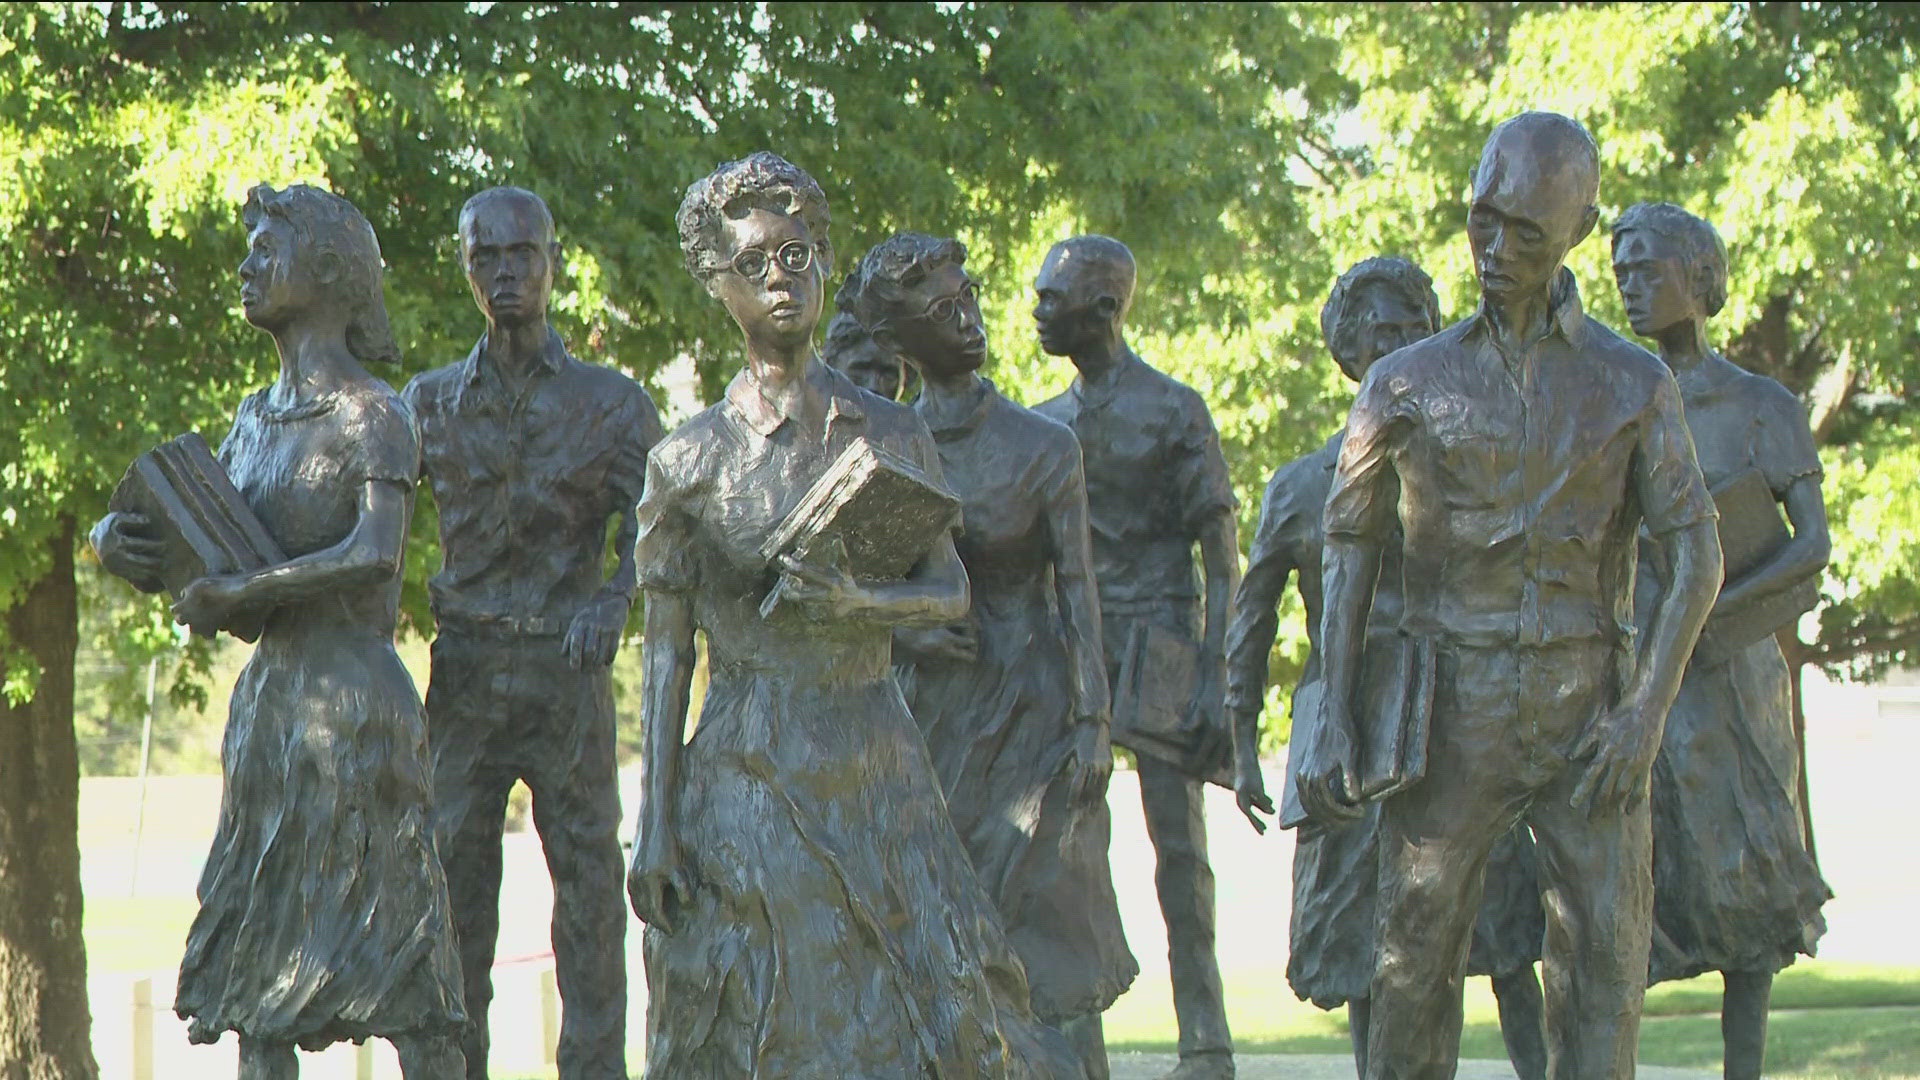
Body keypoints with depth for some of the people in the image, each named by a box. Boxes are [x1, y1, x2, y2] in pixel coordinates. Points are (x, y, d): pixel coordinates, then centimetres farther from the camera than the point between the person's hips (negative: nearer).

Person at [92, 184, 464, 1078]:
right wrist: (115, 540, -4)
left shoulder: (370, 416, -7)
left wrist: (239, 594, -20)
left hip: (352, 696, -8)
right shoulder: (255, 420, 16)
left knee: (390, 933, -8)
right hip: (266, 694, 8)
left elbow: (376, 554, -22)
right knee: (258, 945, 6)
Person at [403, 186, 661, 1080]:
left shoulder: (612, 404, 5)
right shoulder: (429, 403, 10)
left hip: (568, 673, -1)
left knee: (588, 885, -3)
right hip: (463, 675, 2)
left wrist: (612, 601, -21)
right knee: (453, 883, 1)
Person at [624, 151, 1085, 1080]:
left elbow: (952, 590, 6)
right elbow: (665, 654, 0)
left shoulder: (891, 435, 8)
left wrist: (860, 602, -17)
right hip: (748, 783, -3)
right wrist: (654, 826, -5)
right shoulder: (689, 461, 0)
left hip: (880, 769, 3)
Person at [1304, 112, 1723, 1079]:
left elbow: (1695, 555, 1)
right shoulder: (1409, 384, 5)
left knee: (1603, 962, -3)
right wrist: (1333, 721, -4)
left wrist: (1647, 712, -11)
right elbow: (1347, 552, 6)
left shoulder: (1634, 385, 5)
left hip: (1588, 712, 0)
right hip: (1453, 716, 0)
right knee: (1415, 959, -1)